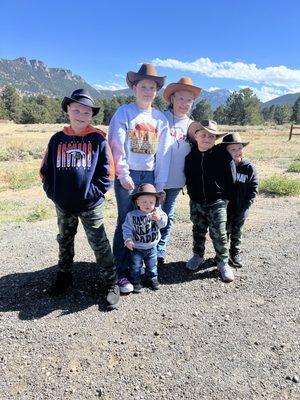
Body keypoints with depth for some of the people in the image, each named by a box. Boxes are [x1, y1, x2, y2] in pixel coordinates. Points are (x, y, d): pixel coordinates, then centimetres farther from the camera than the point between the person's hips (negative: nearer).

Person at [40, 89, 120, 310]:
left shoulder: (98, 139, -7)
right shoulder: (57, 139, 2)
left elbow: (107, 172, -7)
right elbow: (46, 171, 7)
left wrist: (93, 192, -13)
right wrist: (54, 193, -3)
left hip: (91, 206, -4)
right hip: (63, 206, 4)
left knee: (99, 244, 3)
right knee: (64, 242, 20)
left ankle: (112, 283, 17)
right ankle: (64, 275, 41)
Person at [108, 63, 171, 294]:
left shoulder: (160, 118, 11)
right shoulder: (124, 113, -1)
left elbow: (163, 152, 9)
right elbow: (117, 145, -7)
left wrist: (160, 183, 5)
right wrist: (123, 174, -12)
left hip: (149, 175, 4)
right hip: (127, 175, -4)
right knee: (125, 222, -2)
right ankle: (121, 271, 9)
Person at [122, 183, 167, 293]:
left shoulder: (157, 212, -10)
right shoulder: (132, 215, -15)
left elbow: (163, 224, -17)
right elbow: (127, 228, -11)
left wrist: (159, 218, -37)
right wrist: (128, 239, -23)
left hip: (152, 247, 2)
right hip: (136, 248, -2)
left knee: (152, 265, 21)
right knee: (135, 266, 11)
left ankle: (153, 278, 43)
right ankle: (136, 282, 31)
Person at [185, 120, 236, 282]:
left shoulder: (223, 155, -10)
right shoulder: (190, 157, -1)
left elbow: (231, 178, -4)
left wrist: (226, 197, -1)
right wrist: (192, 194, 9)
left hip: (217, 202, -3)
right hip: (197, 202, 3)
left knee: (219, 233, 0)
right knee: (198, 231, 16)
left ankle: (223, 263, 17)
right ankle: (198, 256, 35)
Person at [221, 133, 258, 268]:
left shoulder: (248, 167, -8)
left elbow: (253, 188, -3)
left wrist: (245, 206, -9)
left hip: (240, 210, 1)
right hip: (224, 209, -1)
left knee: (237, 233, 18)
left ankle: (235, 254, 37)